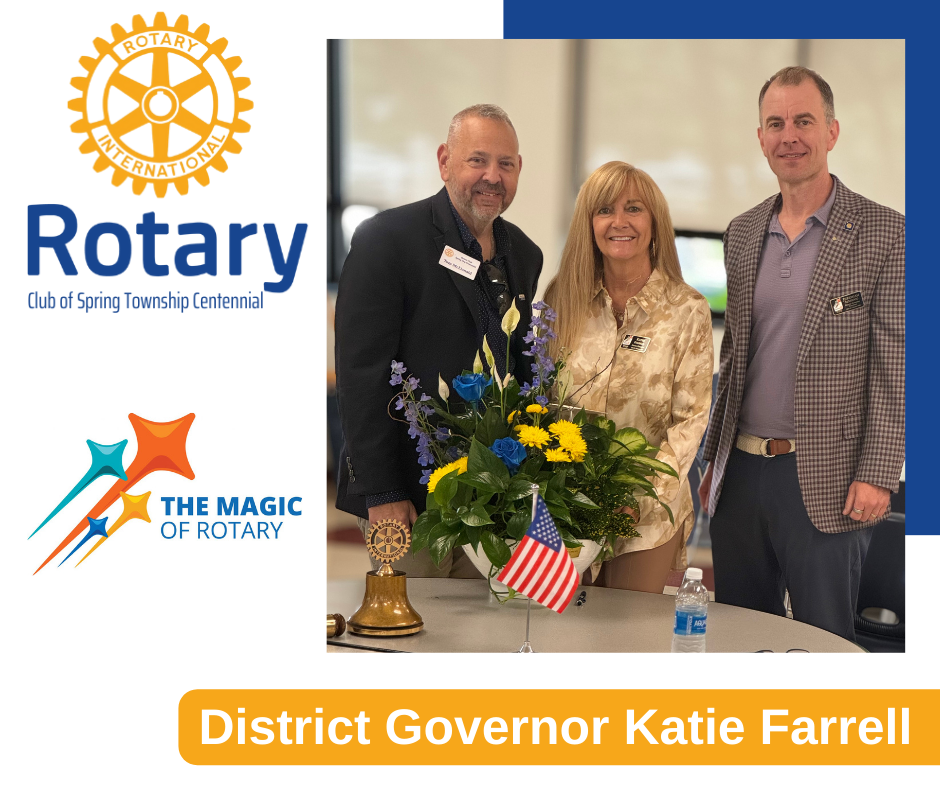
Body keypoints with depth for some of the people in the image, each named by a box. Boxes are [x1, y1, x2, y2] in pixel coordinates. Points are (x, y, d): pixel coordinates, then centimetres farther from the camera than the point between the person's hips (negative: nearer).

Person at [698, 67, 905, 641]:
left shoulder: (884, 234, -5)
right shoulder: (742, 233, 12)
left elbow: (894, 367, -7)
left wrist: (878, 475, -13)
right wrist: (714, 461, 15)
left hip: (826, 481, -5)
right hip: (741, 472, 5)